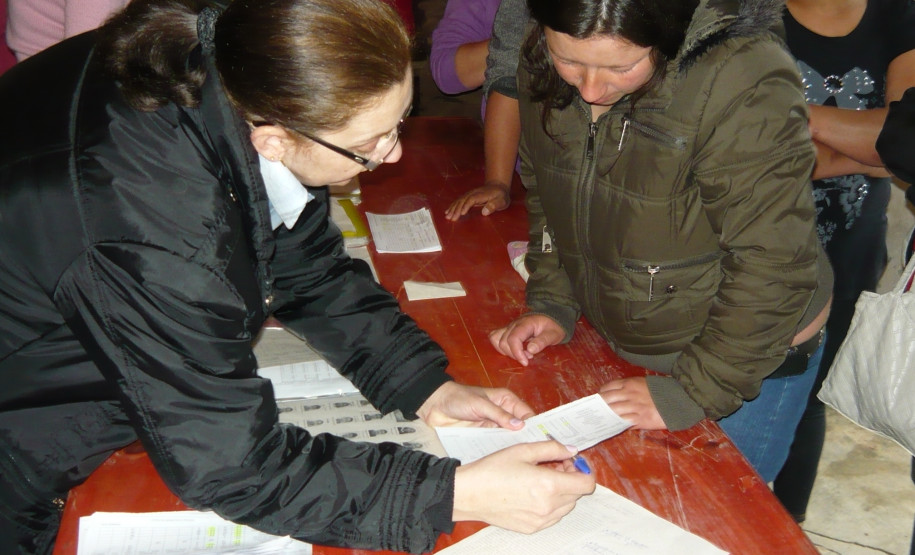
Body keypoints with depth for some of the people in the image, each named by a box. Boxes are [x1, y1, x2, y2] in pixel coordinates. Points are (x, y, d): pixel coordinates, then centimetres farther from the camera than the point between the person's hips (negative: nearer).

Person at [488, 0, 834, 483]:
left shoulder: (745, 86, -31)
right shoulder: (545, 67, -10)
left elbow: (771, 267, -27)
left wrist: (691, 392, -22)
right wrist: (552, 304, -1)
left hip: (751, 357, -5)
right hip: (623, 346, 6)